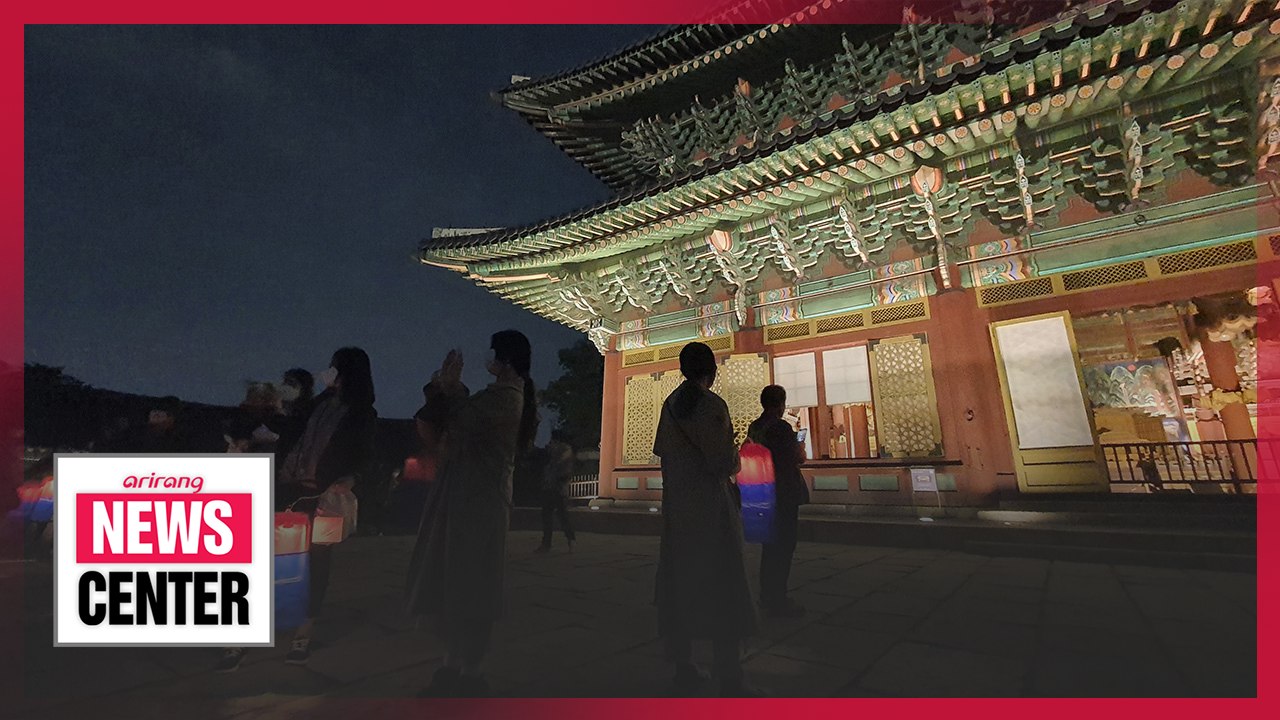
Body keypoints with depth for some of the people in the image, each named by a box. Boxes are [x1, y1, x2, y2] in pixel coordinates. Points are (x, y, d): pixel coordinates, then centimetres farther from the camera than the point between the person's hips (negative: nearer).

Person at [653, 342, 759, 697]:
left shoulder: (670, 403, 5)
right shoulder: (712, 404, -16)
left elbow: (661, 450, 10)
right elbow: (725, 463, -17)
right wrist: (734, 458, 4)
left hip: (676, 507, 7)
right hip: (711, 506, -7)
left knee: (681, 582, 13)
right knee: (722, 587, 1)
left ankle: (684, 670, 24)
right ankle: (730, 681, 6)